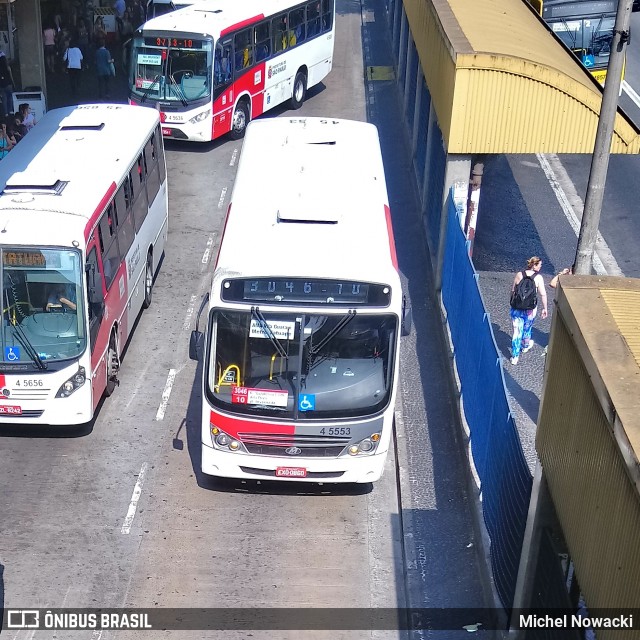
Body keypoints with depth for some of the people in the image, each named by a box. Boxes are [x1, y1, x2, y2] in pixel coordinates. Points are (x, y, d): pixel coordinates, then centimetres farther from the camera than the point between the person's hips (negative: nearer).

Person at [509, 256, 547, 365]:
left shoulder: (519, 274, -4)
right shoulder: (538, 278, -12)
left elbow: (512, 290, 4)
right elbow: (543, 294, -11)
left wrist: (512, 303, 19)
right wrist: (544, 308, 0)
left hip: (517, 308, 1)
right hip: (530, 309, -1)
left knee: (517, 331, 7)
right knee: (527, 328, 24)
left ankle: (515, 357, 10)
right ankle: (525, 346, 51)